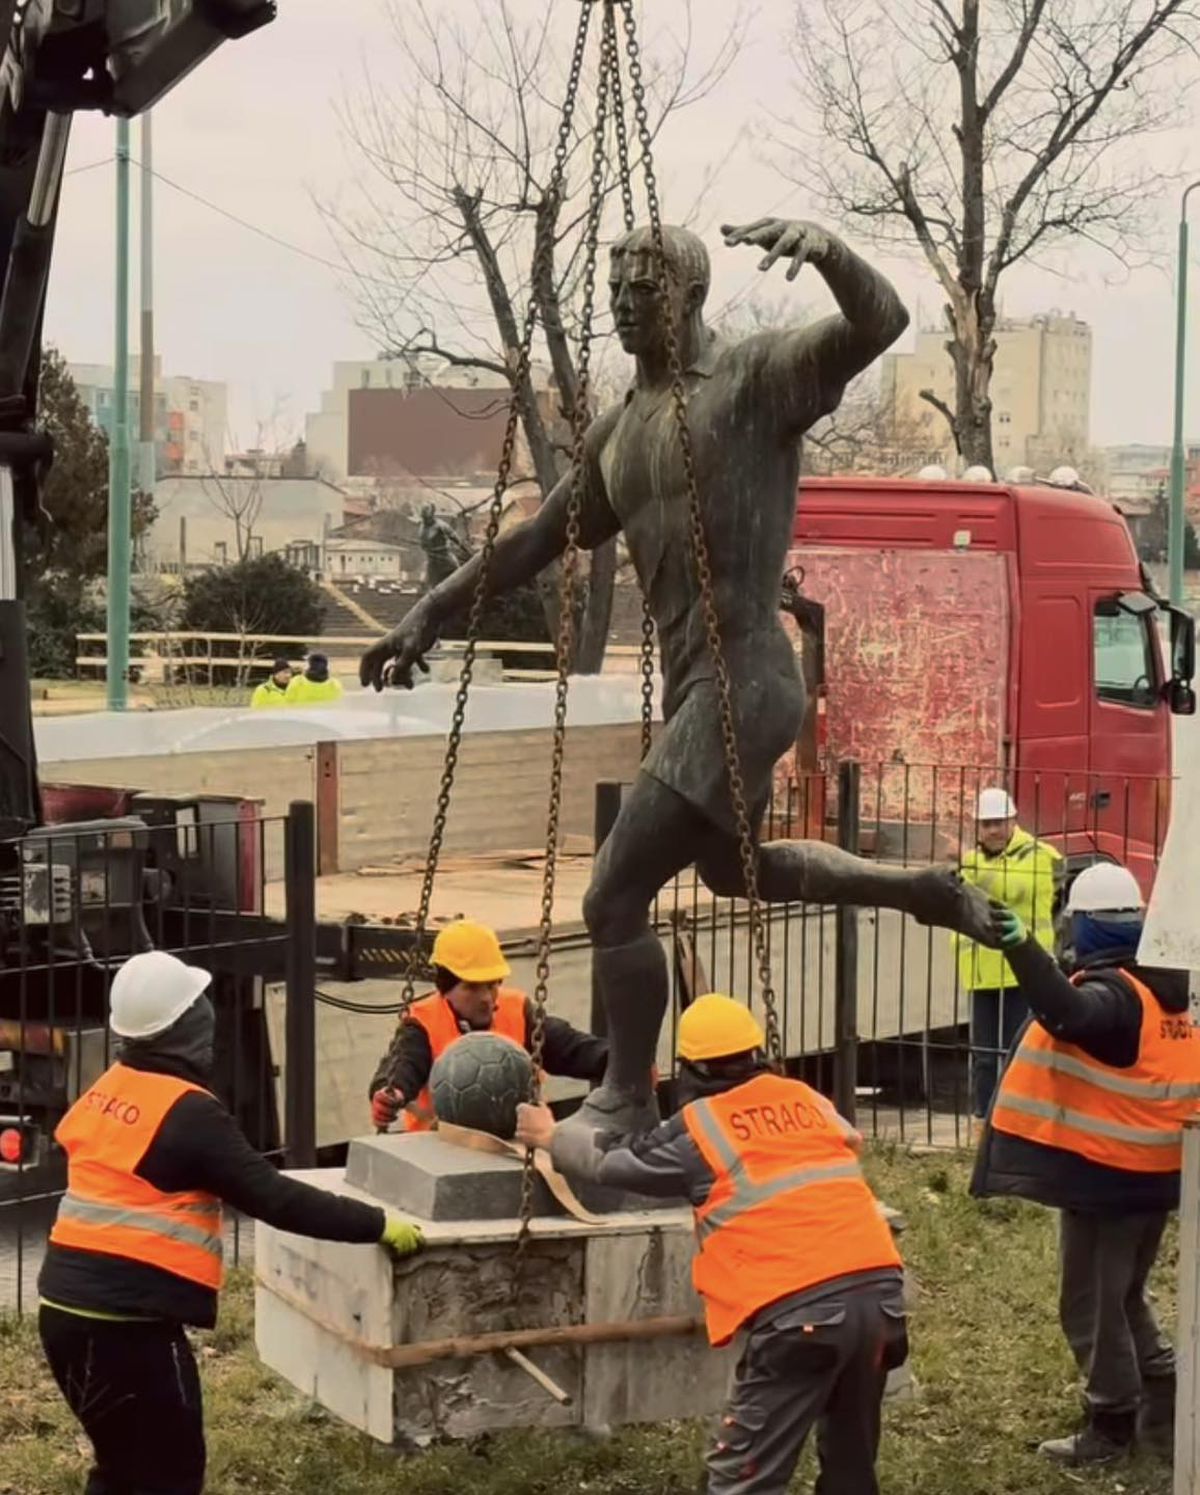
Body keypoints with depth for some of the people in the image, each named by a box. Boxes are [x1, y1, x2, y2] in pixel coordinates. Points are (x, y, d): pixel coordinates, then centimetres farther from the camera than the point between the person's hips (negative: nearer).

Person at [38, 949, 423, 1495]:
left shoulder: (103, 1093, 9)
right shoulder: (189, 1112, -14)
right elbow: (274, 1198, -15)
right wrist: (377, 1225, -10)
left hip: (66, 1305, 8)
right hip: (126, 1319, -8)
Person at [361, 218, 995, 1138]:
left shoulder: (758, 378, -8)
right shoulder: (619, 432, 15)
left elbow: (881, 322, -23)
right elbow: (538, 540, 24)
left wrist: (823, 250, -42)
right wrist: (430, 616, 23)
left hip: (742, 681, -10)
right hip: (692, 684, 10)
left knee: (615, 899, -10)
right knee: (730, 867, 29)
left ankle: (628, 1107, 6)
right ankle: (925, 889, 45)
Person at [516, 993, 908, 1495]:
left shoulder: (698, 1126, 5)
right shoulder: (806, 1099, 18)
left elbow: (612, 1160, 19)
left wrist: (552, 1137, 36)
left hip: (799, 1308, -5)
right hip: (880, 1287, 6)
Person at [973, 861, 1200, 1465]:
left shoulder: (1111, 992, -20)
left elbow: (1067, 1011, -43)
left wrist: (1020, 946, -55)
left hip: (1106, 1174, -8)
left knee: (1092, 1304, 4)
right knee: (1123, 1297, 22)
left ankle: (1111, 1426, 11)